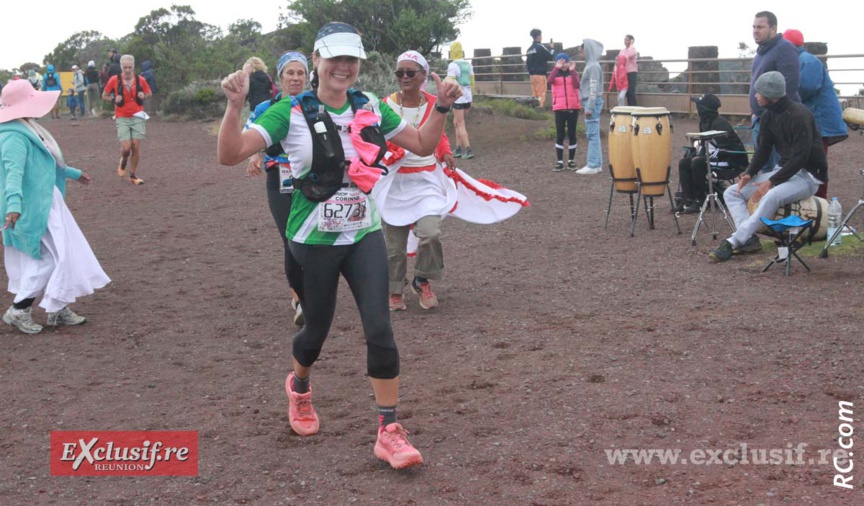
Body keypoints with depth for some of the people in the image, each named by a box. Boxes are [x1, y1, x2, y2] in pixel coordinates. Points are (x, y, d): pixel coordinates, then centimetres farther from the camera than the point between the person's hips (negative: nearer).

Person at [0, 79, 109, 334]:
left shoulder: (26, 130, 11)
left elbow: (45, 162, 25)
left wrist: (73, 173, 38)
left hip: (45, 203, 10)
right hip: (32, 208, -10)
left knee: (64, 254, 15)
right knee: (52, 257, -5)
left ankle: (59, 310, 23)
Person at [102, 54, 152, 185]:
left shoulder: (140, 80, 0)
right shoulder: (114, 80, -4)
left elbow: (149, 93, 16)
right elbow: (104, 96, 7)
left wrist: (143, 96, -6)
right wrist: (114, 99, -12)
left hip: (137, 117, 2)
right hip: (122, 118, -2)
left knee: (136, 146, -3)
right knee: (126, 147, -13)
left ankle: (133, 175, 12)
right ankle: (123, 161, 23)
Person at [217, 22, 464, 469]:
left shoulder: (371, 108, 2)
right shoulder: (291, 113, -11)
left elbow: (422, 145, 12)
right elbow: (231, 155, -19)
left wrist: (442, 108, -4)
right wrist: (235, 106, -34)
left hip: (364, 235, 3)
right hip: (314, 241, -2)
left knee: (380, 329, -9)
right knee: (316, 330, 13)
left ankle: (389, 432, 0)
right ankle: (299, 386, 48)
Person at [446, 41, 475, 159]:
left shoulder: (453, 65, -12)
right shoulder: (468, 64, 10)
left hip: (458, 98, -7)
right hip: (467, 97, 7)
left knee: (460, 125, -2)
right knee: (456, 122, 17)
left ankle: (468, 150, -6)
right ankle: (458, 149, 17)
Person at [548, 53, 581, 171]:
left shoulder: (573, 73, 7)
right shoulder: (556, 74, 7)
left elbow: (577, 85, -12)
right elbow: (550, 80, -16)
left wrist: (572, 70, -15)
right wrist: (557, 68, -20)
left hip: (573, 107, 0)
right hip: (559, 108, 0)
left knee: (572, 134, 4)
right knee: (559, 135, 0)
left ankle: (571, 160, 12)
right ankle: (560, 162, 4)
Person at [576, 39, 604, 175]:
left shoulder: (593, 66, -14)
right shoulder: (590, 65, 15)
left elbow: (594, 88, -18)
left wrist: (589, 107, -20)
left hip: (593, 103, -10)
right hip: (589, 102, 10)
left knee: (592, 134, -9)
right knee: (593, 134, 11)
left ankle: (592, 165, -8)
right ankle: (597, 163, 16)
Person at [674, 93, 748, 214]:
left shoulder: (719, 123, -20)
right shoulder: (705, 122, 8)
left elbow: (724, 151, -24)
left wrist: (701, 155, -21)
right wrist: (695, 151, -2)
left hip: (732, 161, -10)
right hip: (717, 158, 10)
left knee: (697, 163, -29)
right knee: (684, 163, 0)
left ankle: (700, 200, -17)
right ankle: (688, 200, -5)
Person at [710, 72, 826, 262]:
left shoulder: (798, 115, -21)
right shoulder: (768, 116, 5)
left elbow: (801, 157, -24)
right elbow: (763, 149, 10)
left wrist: (772, 182, -25)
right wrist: (749, 174, -8)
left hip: (808, 175, -9)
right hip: (783, 170, 9)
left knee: (771, 196, -38)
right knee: (732, 193, -4)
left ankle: (733, 242, -37)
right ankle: (749, 238, -22)